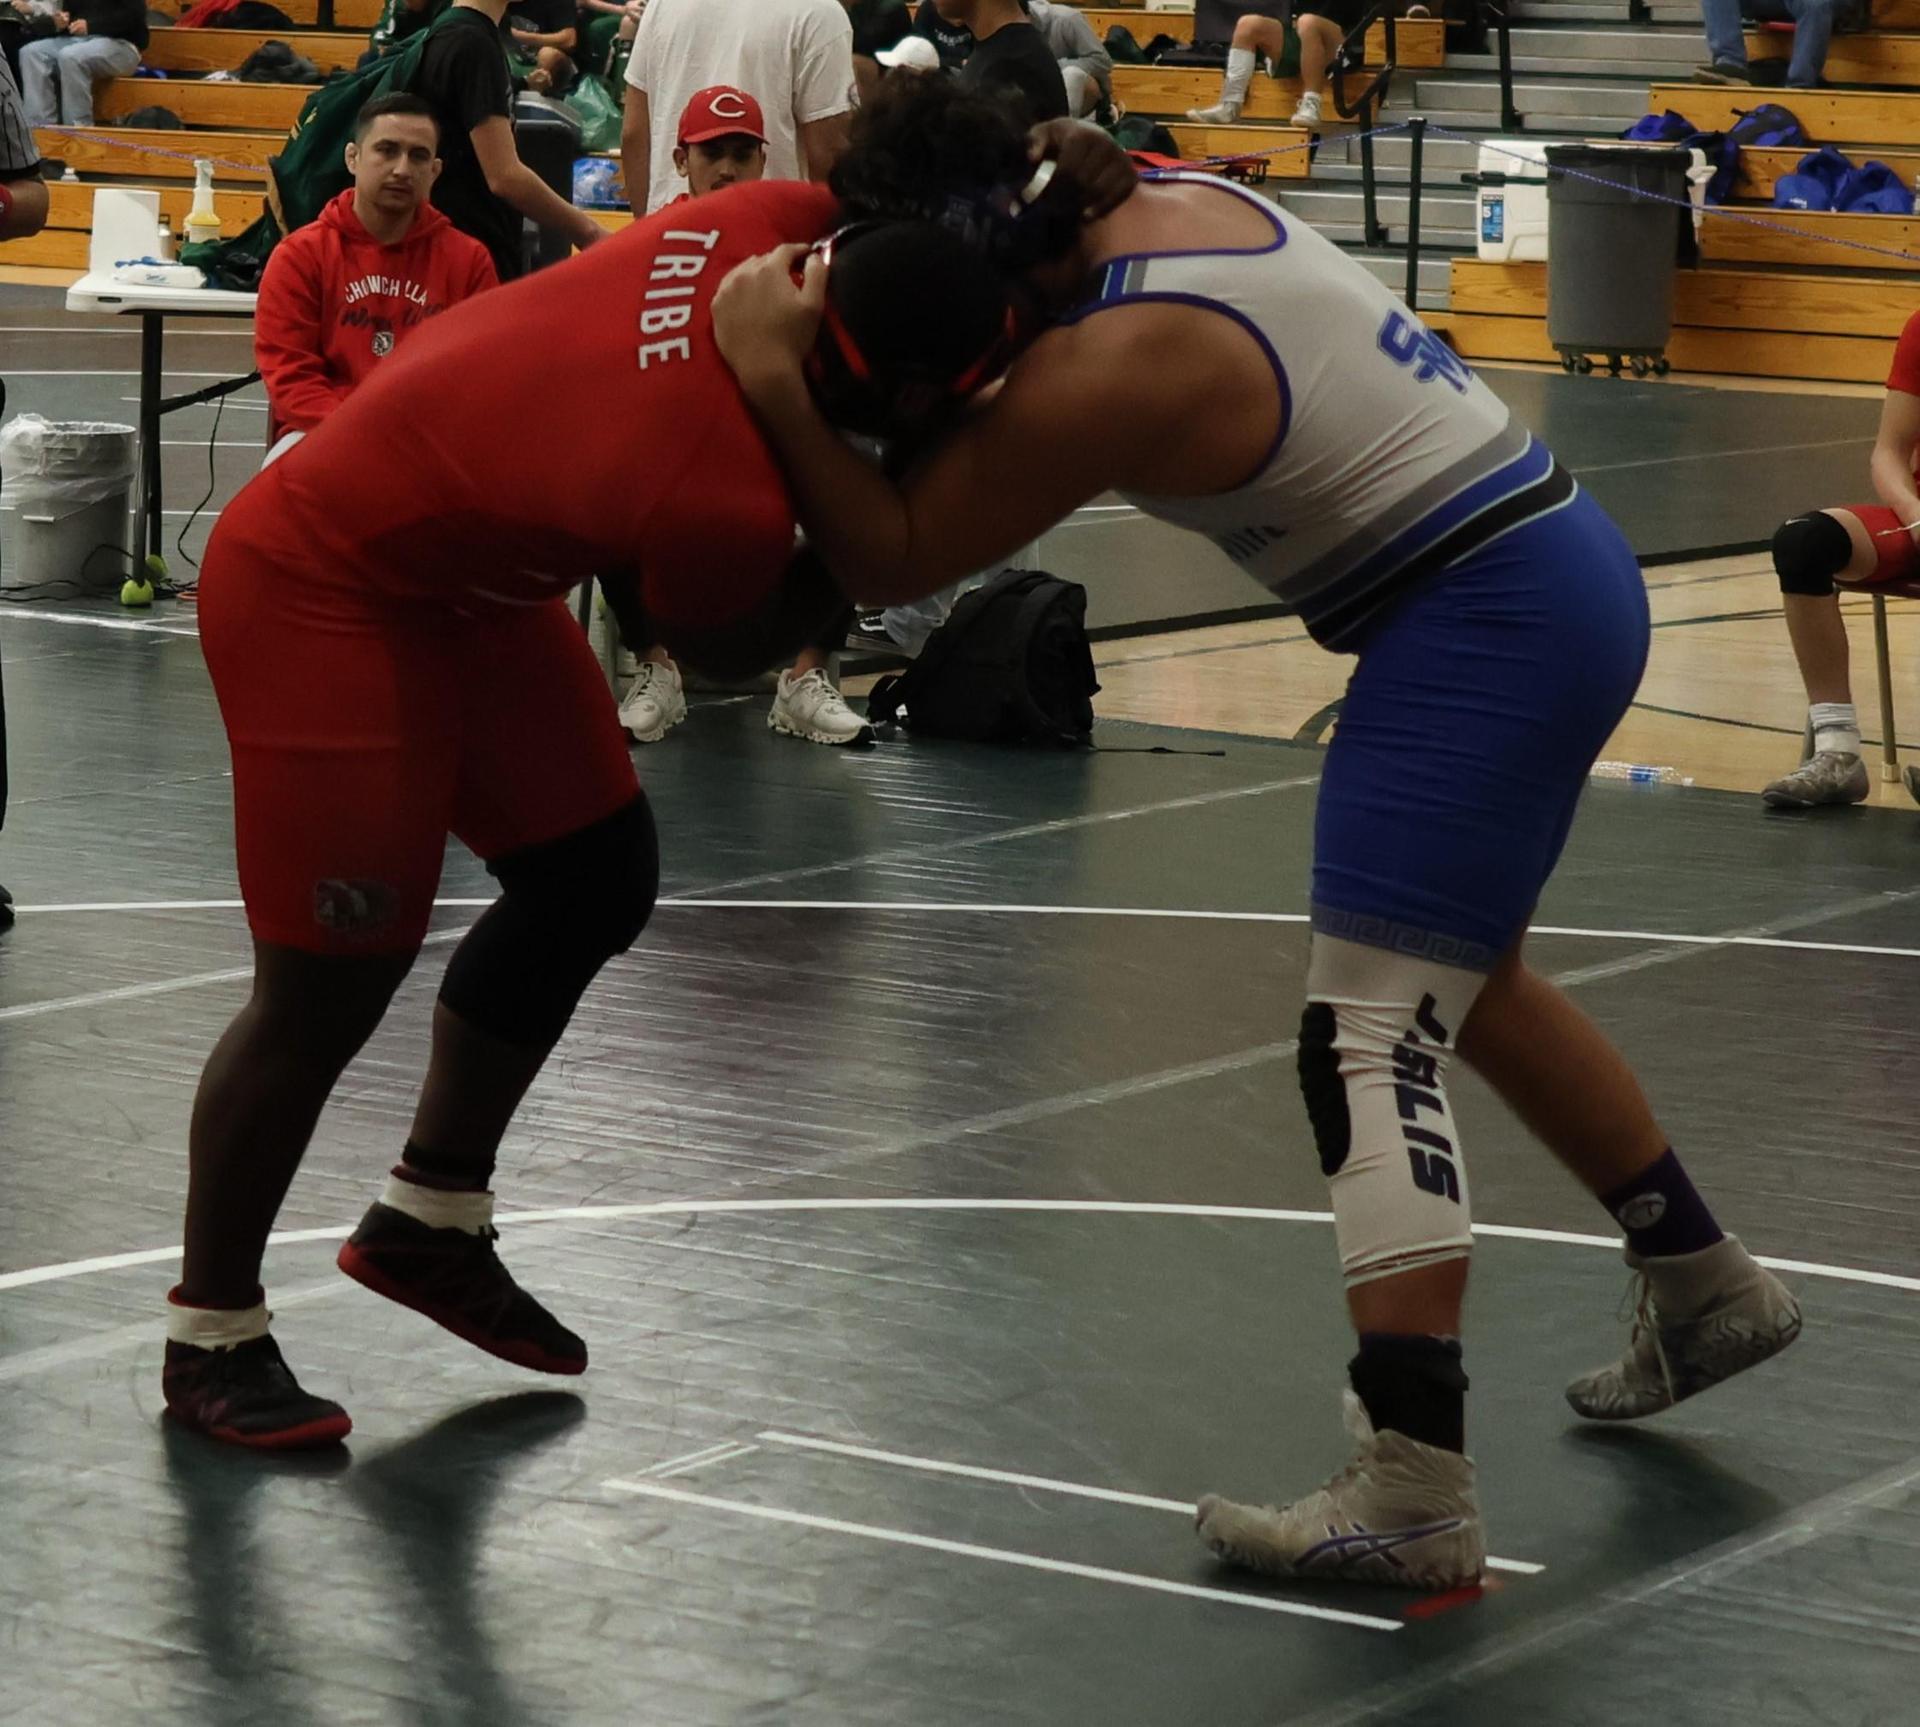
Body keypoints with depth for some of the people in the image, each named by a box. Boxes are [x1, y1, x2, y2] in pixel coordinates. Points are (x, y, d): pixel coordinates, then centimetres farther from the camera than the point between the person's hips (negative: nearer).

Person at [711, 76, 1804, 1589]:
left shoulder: (1106, 369, -21)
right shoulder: (1164, 200, 4)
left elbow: (897, 560, -15)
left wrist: (777, 380, -18)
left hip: (1482, 624, -10)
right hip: (1558, 567, 10)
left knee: (1370, 1035, -14)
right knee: (1472, 981, 26)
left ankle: (1412, 1493, -23)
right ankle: (1705, 1285, 40)